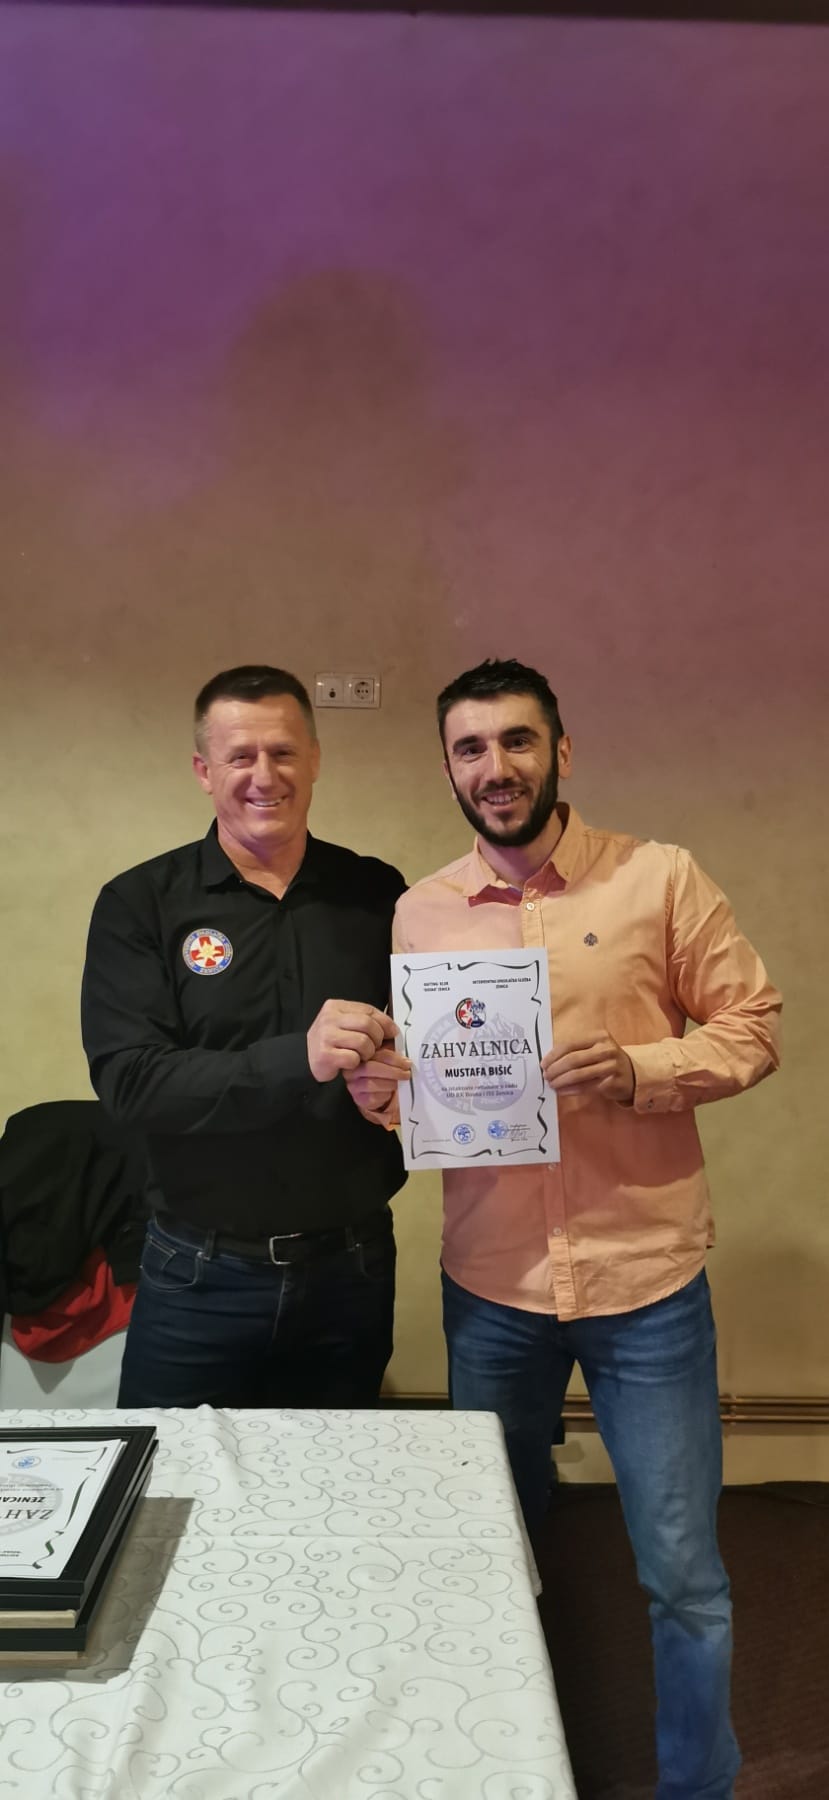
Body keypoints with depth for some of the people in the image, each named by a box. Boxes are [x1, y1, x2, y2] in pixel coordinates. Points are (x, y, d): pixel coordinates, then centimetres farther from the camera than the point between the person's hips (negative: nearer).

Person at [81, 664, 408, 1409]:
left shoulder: (377, 895, 0)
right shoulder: (140, 904, -7)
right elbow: (129, 1081, -16)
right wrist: (298, 1059, -30)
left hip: (353, 1265, 2)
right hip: (201, 1274, -2)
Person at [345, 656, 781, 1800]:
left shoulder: (659, 879, -6)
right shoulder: (418, 914, 3)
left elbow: (751, 1028, -3)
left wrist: (635, 1070, -20)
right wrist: (379, 1091, -11)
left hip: (646, 1280, -2)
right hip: (490, 1285, 3)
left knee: (684, 1571, 9)